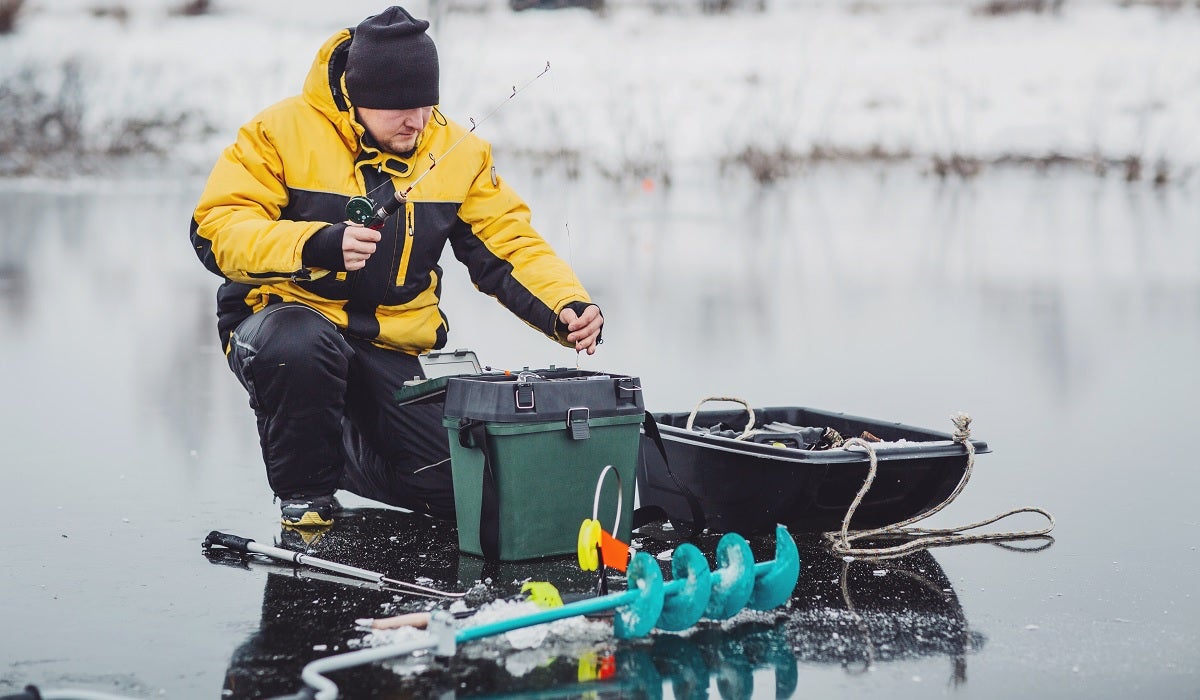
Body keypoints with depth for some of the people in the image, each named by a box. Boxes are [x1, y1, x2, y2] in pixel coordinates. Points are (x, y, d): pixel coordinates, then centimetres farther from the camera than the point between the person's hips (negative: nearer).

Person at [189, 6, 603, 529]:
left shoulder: (457, 151, 2)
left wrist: (566, 309, -17)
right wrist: (318, 245, -34)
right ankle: (304, 491, -11)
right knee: (301, 344, -40)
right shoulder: (283, 131, -10)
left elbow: (508, 246, 2)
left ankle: (345, 445, 23)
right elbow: (217, 231, -18)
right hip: (284, 319, -4)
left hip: (394, 352, 4)